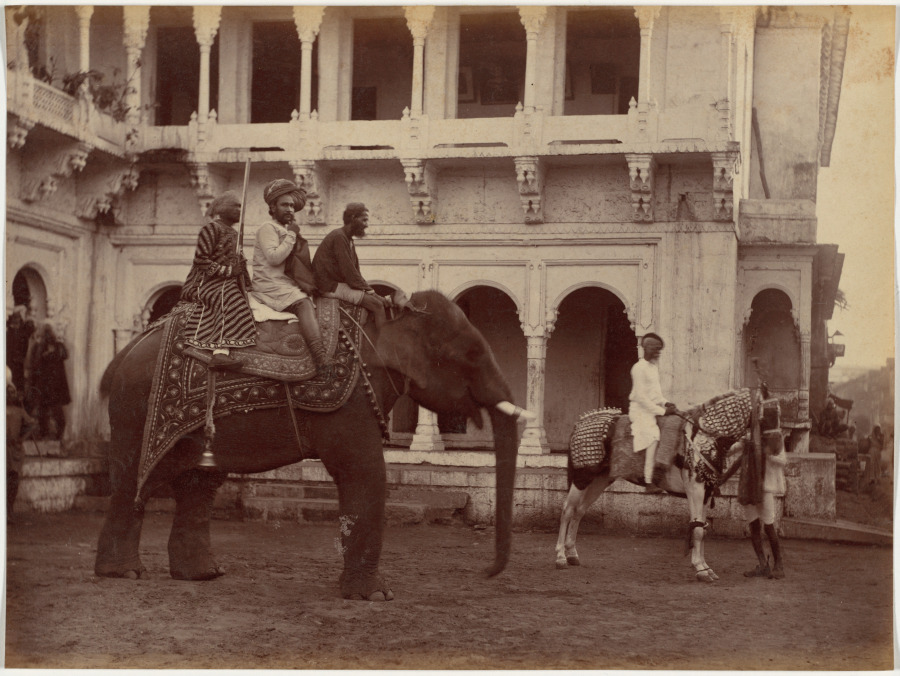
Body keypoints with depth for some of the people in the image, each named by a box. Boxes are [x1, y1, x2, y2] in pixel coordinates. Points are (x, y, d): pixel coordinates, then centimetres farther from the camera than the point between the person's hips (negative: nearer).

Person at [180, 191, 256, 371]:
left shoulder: (233, 233, 23)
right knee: (230, 302, -31)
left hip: (229, 283, 10)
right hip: (207, 282, -10)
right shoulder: (211, 229, -4)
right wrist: (227, 271, -14)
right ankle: (220, 352, -47)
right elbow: (200, 259, -11)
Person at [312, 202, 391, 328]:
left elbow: (355, 271, 16)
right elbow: (349, 272, -18)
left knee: (383, 301, 1)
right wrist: (369, 290, -14)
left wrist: (368, 288, 1)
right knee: (377, 305, -18)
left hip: (341, 283, 10)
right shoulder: (339, 237, -14)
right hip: (331, 286, -10)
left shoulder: (347, 239, 18)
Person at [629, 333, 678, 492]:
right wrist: (661, 411, -18)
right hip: (641, 409, -9)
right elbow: (640, 396, -18)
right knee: (653, 437, -23)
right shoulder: (639, 368, -12)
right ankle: (649, 482, -27)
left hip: (655, 409, 9)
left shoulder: (654, 366, 15)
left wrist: (665, 403, 5)